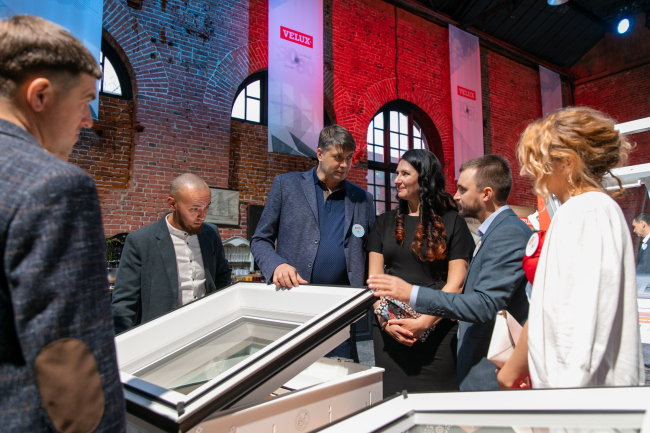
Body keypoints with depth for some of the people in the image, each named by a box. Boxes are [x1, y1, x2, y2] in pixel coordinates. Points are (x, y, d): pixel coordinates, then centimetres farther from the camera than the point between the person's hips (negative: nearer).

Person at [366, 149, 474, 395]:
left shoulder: (452, 222, 2)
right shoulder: (385, 223, 12)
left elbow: (456, 282, -5)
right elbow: (374, 278, 7)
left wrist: (426, 322, -15)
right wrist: (385, 320, -8)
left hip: (437, 330, -3)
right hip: (389, 332, 3)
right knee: (392, 398, 8)